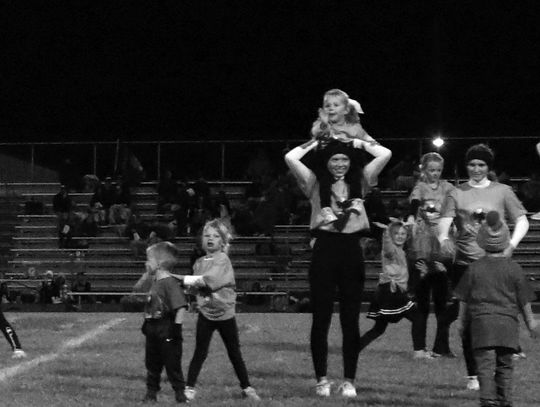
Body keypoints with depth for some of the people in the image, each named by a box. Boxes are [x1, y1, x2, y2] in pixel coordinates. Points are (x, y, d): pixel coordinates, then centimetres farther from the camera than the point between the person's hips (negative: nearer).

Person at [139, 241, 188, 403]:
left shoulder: (170, 283, -18)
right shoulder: (154, 282, 10)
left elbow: (181, 306, -23)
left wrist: (177, 326, -23)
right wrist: (146, 323, 19)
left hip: (167, 332, -9)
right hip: (153, 332, 9)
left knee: (172, 364, 0)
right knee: (152, 364, 14)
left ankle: (180, 393, 11)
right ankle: (151, 392, 23)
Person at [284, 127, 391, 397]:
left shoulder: (360, 182, 11)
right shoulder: (315, 184, 6)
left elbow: (386, 154, 5)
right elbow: (290, 157, -5)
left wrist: (359, 142, 13)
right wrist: (316, 142, 7)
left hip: (352, 253, 1)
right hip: (324, 252, -1)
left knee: (350, 321, 4)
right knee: (321, 320, 2)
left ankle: (349, 380, 10)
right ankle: (321, 379, 10)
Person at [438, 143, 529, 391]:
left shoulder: (502, 192, 8)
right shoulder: (457, 194, 8)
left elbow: (522, 221, 4)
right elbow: (444, 221, -5)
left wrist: (512, 244, -15)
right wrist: (444, 238, -27)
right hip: (464, 265, 1)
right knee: (468, 321, 1)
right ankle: (473, 375, 9)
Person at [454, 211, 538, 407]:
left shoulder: (475, 267, 1)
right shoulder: (513, 268, 1)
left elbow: (464, 298, 6)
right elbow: (524, 299, 5)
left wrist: (461, 320, 18)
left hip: (481, 321, -1)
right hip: (507, 321, 1)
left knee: (485, 365, -3)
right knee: (505, 364, 12)